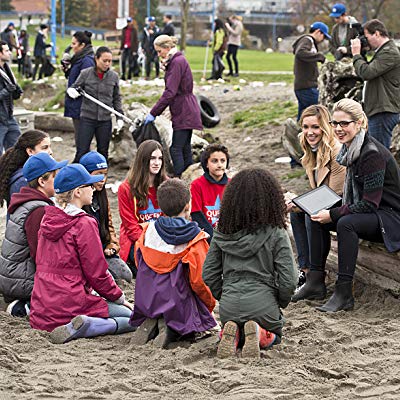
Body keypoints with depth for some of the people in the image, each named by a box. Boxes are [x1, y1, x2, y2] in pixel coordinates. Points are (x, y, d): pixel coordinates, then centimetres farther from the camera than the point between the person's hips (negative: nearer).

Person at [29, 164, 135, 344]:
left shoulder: (48, 219, 12)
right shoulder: (84, 224, -12)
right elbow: (97, 272, -11)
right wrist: (120, 298, 6)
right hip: (70, 303, -8)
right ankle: (83, 326, -20)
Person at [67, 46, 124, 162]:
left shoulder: (113, 76, 3)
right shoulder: (85, 73, -4)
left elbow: (117, 98, 12)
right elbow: (73, 87, 5)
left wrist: (120, 117, 5)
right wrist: (71, 91, -20)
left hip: (105, 120, 2)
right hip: (87, 119, -2)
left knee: (103, 153, 10)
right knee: (82, 152, -4)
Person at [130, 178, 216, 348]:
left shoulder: (148, 231, 2)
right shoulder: (195, 240, -11)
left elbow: (139, 265, 13)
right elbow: (199, 280, -11)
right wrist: (210, 303, 8)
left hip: (146, 302, 5)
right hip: (179, 302, -5)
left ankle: (149, 324, -3)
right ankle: (172, 328, -14)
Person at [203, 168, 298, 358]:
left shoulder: (221, 234, 1)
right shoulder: (276, 234, -8)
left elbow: (209, 275, 4)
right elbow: (288, 280, -9)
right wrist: (279, 304, 9)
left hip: (229, 306, 3)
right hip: (263, 304, -2)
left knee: (232, 325, 34)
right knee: (273, 336, 28)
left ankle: (232, 336, -3)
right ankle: (258, 335, -7)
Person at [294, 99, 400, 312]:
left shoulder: (372, 154, -23)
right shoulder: (350, 149, 5)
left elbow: (370, 203, -25)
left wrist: (333, 214, -23)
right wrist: (327, 212, 0)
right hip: (370, 213, 9)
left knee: (346, 223, -33)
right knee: (317, 219, 0)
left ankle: (344, 294, -30)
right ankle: (316, 282, 3)